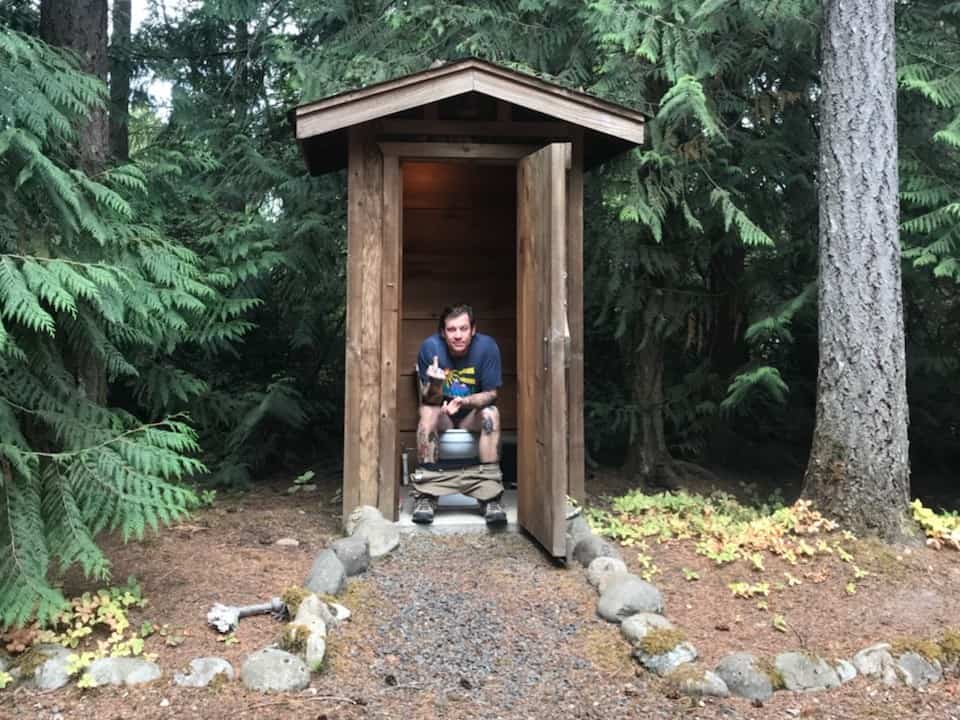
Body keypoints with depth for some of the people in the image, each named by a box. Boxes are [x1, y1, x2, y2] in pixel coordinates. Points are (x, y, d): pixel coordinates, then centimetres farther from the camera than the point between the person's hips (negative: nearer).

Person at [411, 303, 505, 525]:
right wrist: (435, 385, -42)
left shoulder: (487, 346, -20)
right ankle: (425, 495, -29)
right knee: (427, 413, -31)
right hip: (442, 414, 0)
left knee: (491, 414, -30)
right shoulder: (430, 347, -20)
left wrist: (464, 402, -35)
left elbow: (491, 394, -15)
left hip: (473, 414, 0)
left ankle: (491, 495, -29)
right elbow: (428, 400, -18)